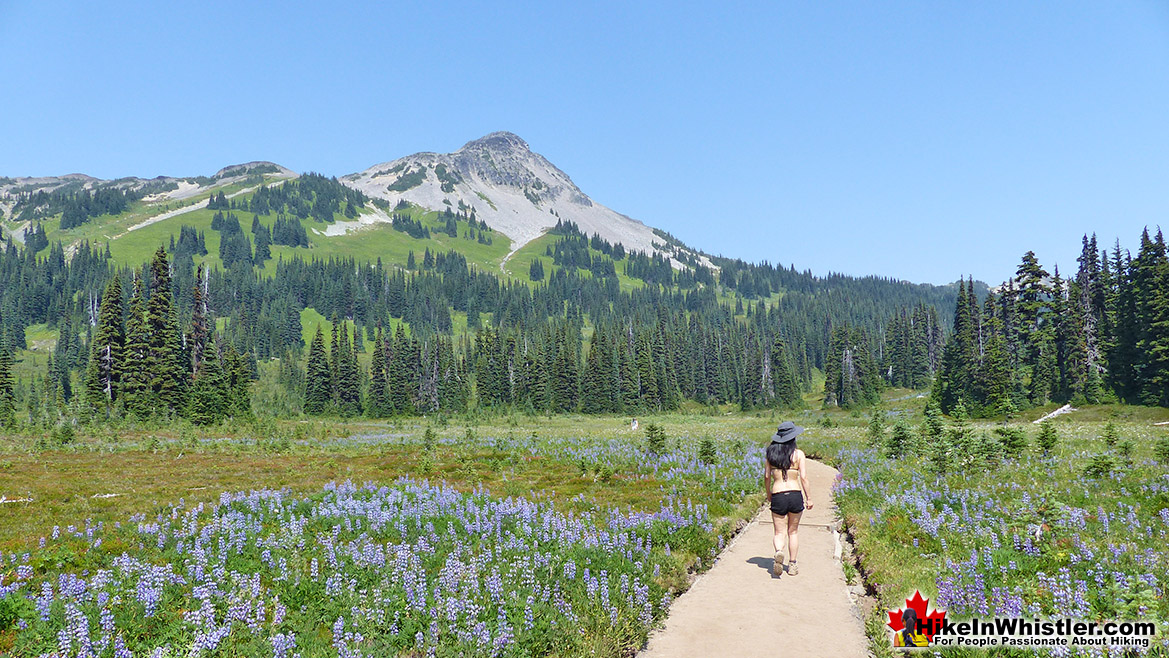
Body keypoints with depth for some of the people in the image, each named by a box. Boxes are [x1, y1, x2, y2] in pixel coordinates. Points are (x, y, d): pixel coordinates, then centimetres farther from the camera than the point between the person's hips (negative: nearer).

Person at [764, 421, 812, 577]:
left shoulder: (771, 452, 2)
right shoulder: (798, 454, -4)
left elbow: (767, 476, 5)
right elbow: (803, 477, -7)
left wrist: (768, 495, 18)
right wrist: (809, 498, 1)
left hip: (777, 497, 1)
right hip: (795, 495, 0)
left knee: (780, 533, 8)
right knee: (793, 531, 17)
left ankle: (779, 552, -23)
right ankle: (792, 565, 21)